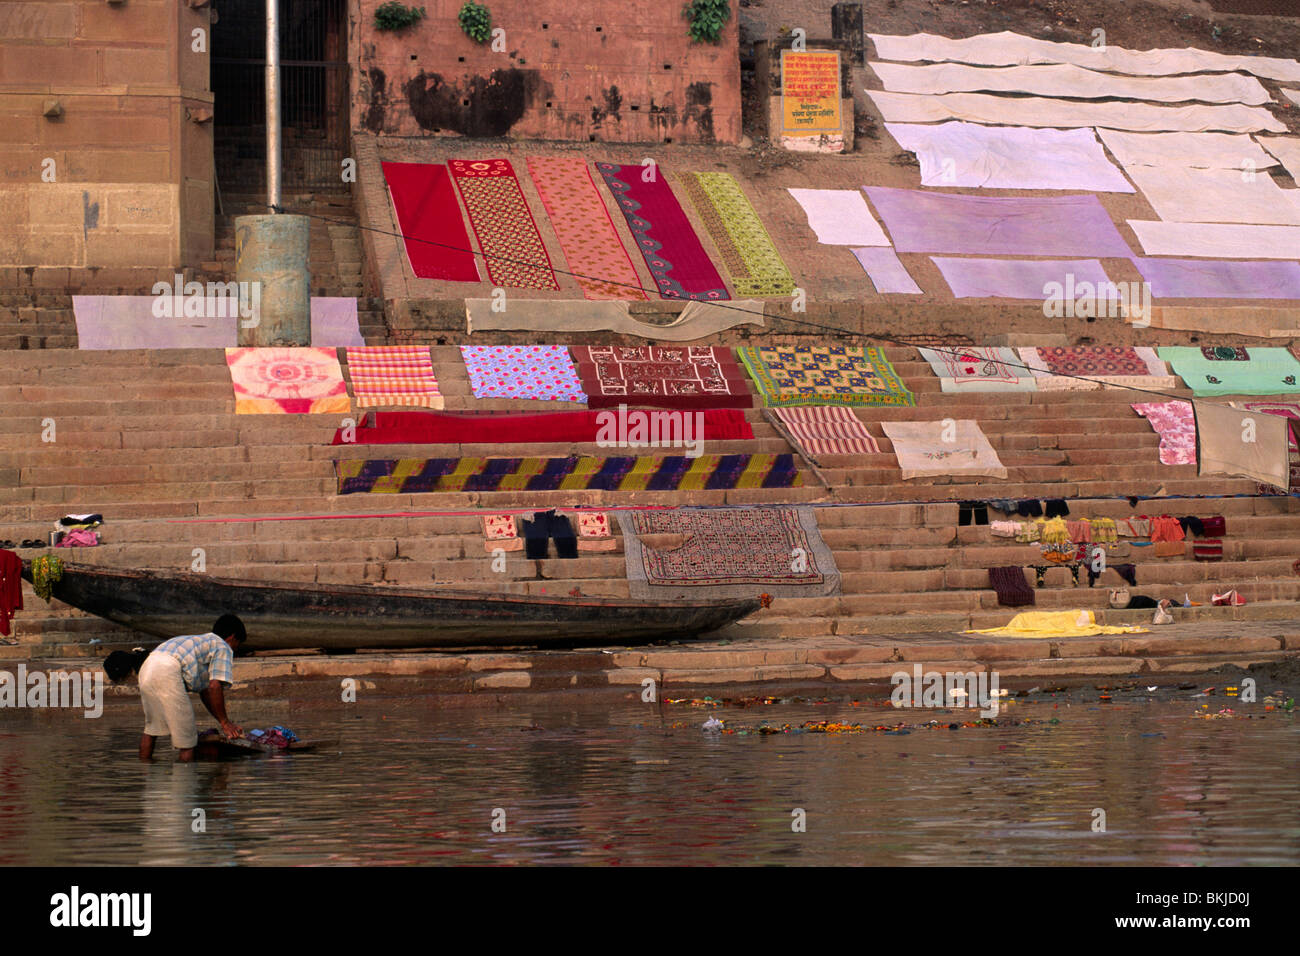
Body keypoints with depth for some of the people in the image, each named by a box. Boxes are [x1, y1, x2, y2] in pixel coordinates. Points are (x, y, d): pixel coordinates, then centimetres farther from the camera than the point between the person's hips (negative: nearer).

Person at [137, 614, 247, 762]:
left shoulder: (203, 641, 36)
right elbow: (215, 687, -4)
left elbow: (205, 690, 37)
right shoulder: (223, 648, 9)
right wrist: (224, 722, 4)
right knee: (187, 738, 0)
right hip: (168, 672, -9)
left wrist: (224, 722, 37)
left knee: (152, 726, 27)